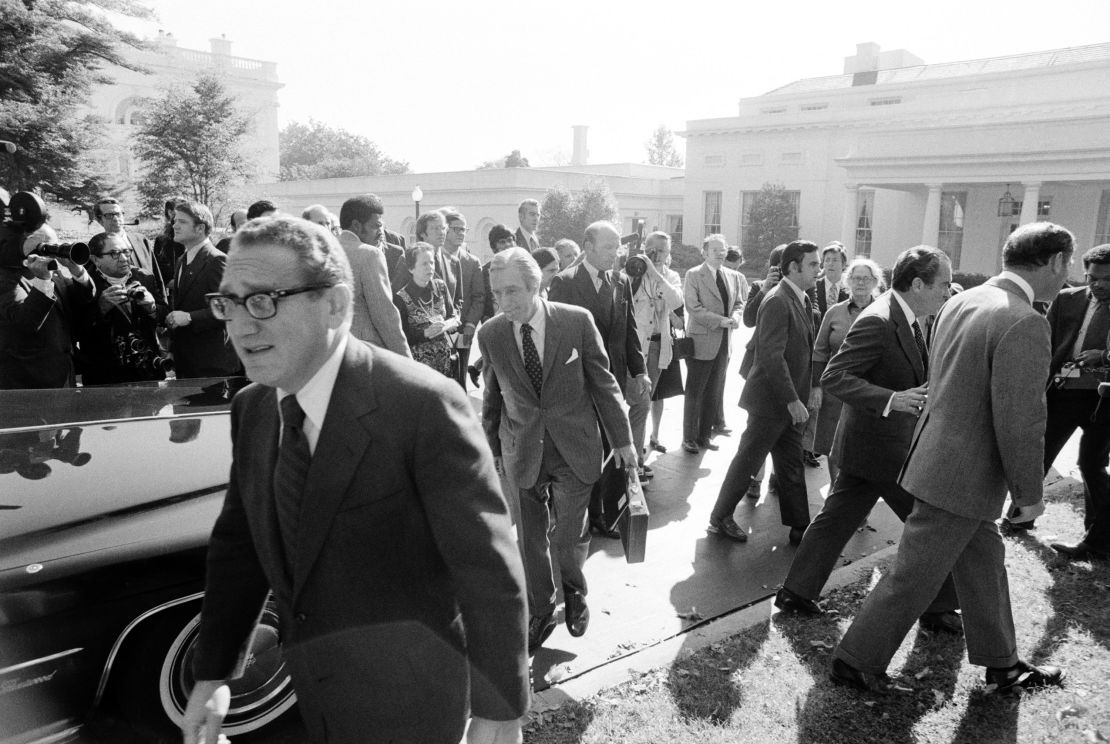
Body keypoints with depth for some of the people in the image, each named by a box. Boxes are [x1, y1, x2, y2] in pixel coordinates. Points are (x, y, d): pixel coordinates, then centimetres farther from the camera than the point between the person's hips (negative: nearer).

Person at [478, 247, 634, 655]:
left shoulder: (577, 321, -11)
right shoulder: (490, 334, -5)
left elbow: (603, 382, -2)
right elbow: (491, 397, 7)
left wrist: (622, 438, 2)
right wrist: (492, 448, 13)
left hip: (574, 446, -1)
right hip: (523, 450, 2)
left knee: (568, 536, 2)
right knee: (531, 538, 10)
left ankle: (575, 594, 35)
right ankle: (539, 613, 33)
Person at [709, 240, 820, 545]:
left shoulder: (802, 299, 10)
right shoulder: (777, 301, -19)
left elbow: (800, 352, 13)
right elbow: (772, 356, -25)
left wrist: (798, 398, 8)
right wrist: (792, 400, -25)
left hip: (790, 401, 9)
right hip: (771, 399, -9)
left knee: (792, 465, 14)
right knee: (747, 461, 5)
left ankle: (799, 527, 23)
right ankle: (720, 518, 20)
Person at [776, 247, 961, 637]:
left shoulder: (906, 319, 9)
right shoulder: (877, 322, -22)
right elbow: (833, 377, -25)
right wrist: (890, 399, -34)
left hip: (867, 444, 9)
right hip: (883, 447, -9)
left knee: (836, 519, 14)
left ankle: (796, 591, 23)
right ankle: (939, 609, 23)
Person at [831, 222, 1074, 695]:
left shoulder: (959, 303, 4)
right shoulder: (1024, 323, -23)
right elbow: (1020, 421, -22)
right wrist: (1029, 493, -9)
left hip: (939, 454, 9)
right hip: (961, 474, -9)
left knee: (984, 560, 22)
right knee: (914, 576, 5)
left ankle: (1002, 664, 40)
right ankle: (854, 663, 20)